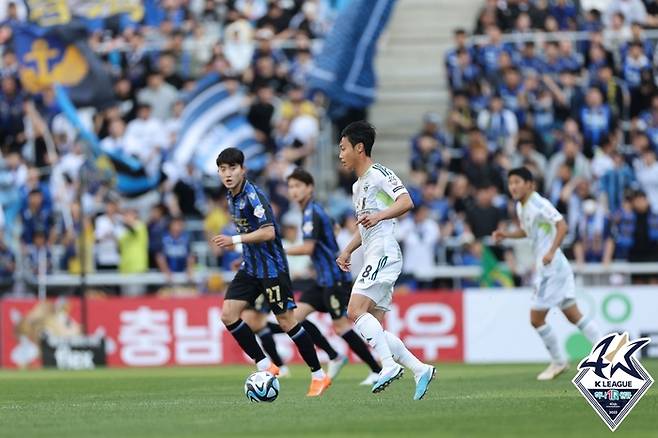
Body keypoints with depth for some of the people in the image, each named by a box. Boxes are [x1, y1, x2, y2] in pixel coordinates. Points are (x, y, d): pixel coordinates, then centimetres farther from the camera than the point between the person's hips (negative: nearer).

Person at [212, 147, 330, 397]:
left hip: (271, 267, -9)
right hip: (250, 268, 9)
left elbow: (268, 232, -28)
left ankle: (319, 375, 7)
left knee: (286, 321, -5)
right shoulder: (231, 197, 9)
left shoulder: (253, 196, -19)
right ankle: (265, 366, 3)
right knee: (228, 315, -4)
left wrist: (235, 240, -28)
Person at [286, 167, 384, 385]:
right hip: (324, 280, 10)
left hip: (335, 279, -10)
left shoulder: (312, 213, -14)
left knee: (341, 327, -9)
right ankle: (335, 357, 5)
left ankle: (378, 371, -3)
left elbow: (308, 248, -23)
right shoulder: (312, 210, 15)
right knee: (296, 315, 1)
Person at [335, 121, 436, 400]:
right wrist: (348, 250, 23)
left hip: (383, 253, -10)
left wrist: (379, 215, -33)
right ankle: (420, 369, 3)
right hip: (373, 258, 10)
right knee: (375, 329, 3)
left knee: (355, 310, -22)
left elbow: (406, 201, -20)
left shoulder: (378, 174, -5)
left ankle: (390, 364, -26)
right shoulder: (358, 186, 24)